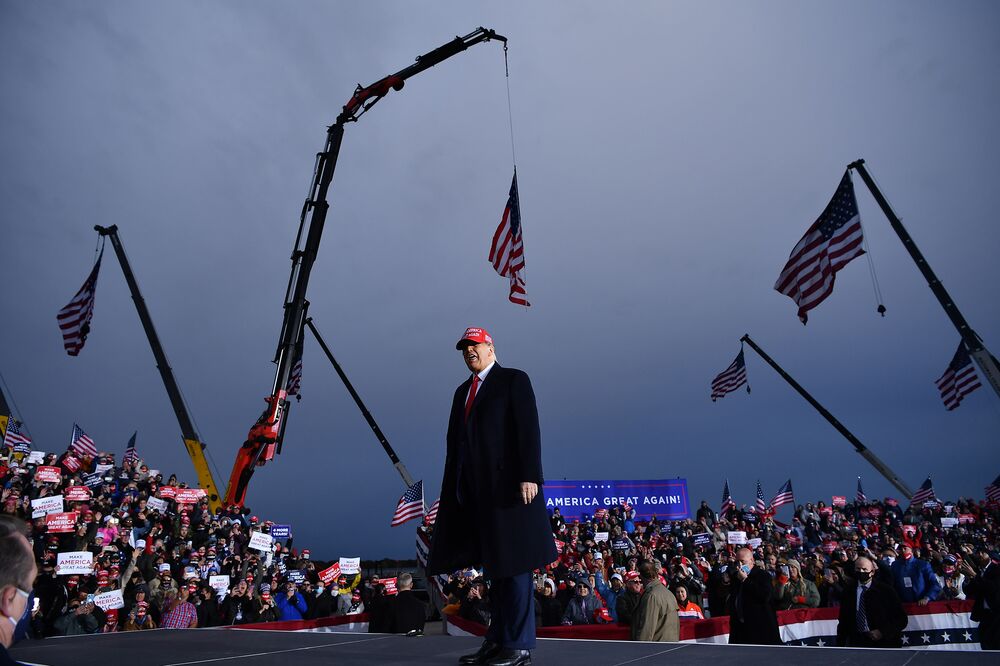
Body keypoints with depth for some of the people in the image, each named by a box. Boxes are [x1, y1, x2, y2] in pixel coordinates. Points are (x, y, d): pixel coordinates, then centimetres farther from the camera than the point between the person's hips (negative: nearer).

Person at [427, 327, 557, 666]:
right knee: (492, 566, 11)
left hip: (507, 485, -6)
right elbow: (455, 441, 16)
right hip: (474, 491, 7)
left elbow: (528, 430, -9)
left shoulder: (514, 380, 1)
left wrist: (529, 476, -18)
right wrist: (454, 489, 11)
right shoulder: (462, 391, 19)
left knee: (513, 564, -3)